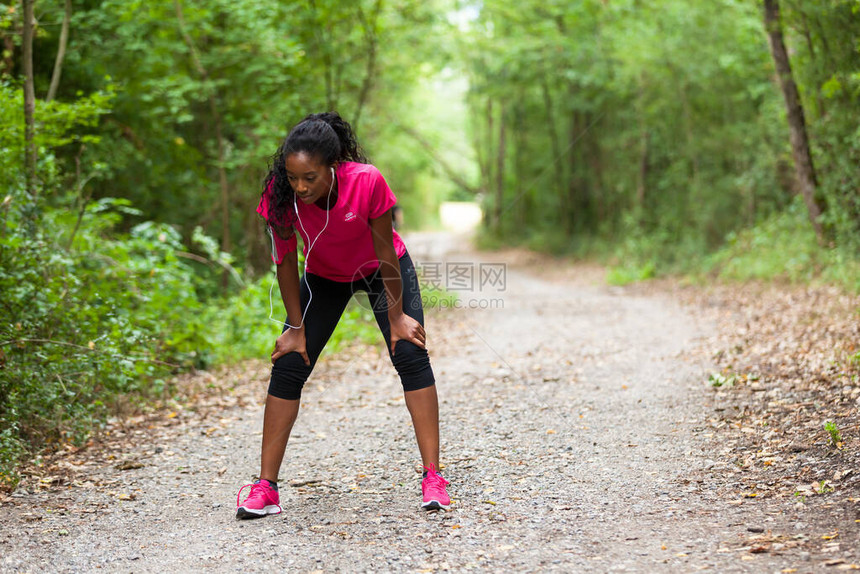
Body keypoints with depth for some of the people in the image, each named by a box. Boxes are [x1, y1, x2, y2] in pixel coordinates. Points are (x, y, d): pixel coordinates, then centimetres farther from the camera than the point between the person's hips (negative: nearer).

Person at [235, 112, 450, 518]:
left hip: (381, 271, -2)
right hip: (324, 277, 2)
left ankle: (433, 478, -9)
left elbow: (385, 252, -23)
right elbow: (286, 261, -17)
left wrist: (397, 316, -14)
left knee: (410, 354, -16)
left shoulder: (367, 182, -36)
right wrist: (296, 327, -12)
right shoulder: (280, 195, -31)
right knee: (288, 366, -7)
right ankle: (265, 488, 0)